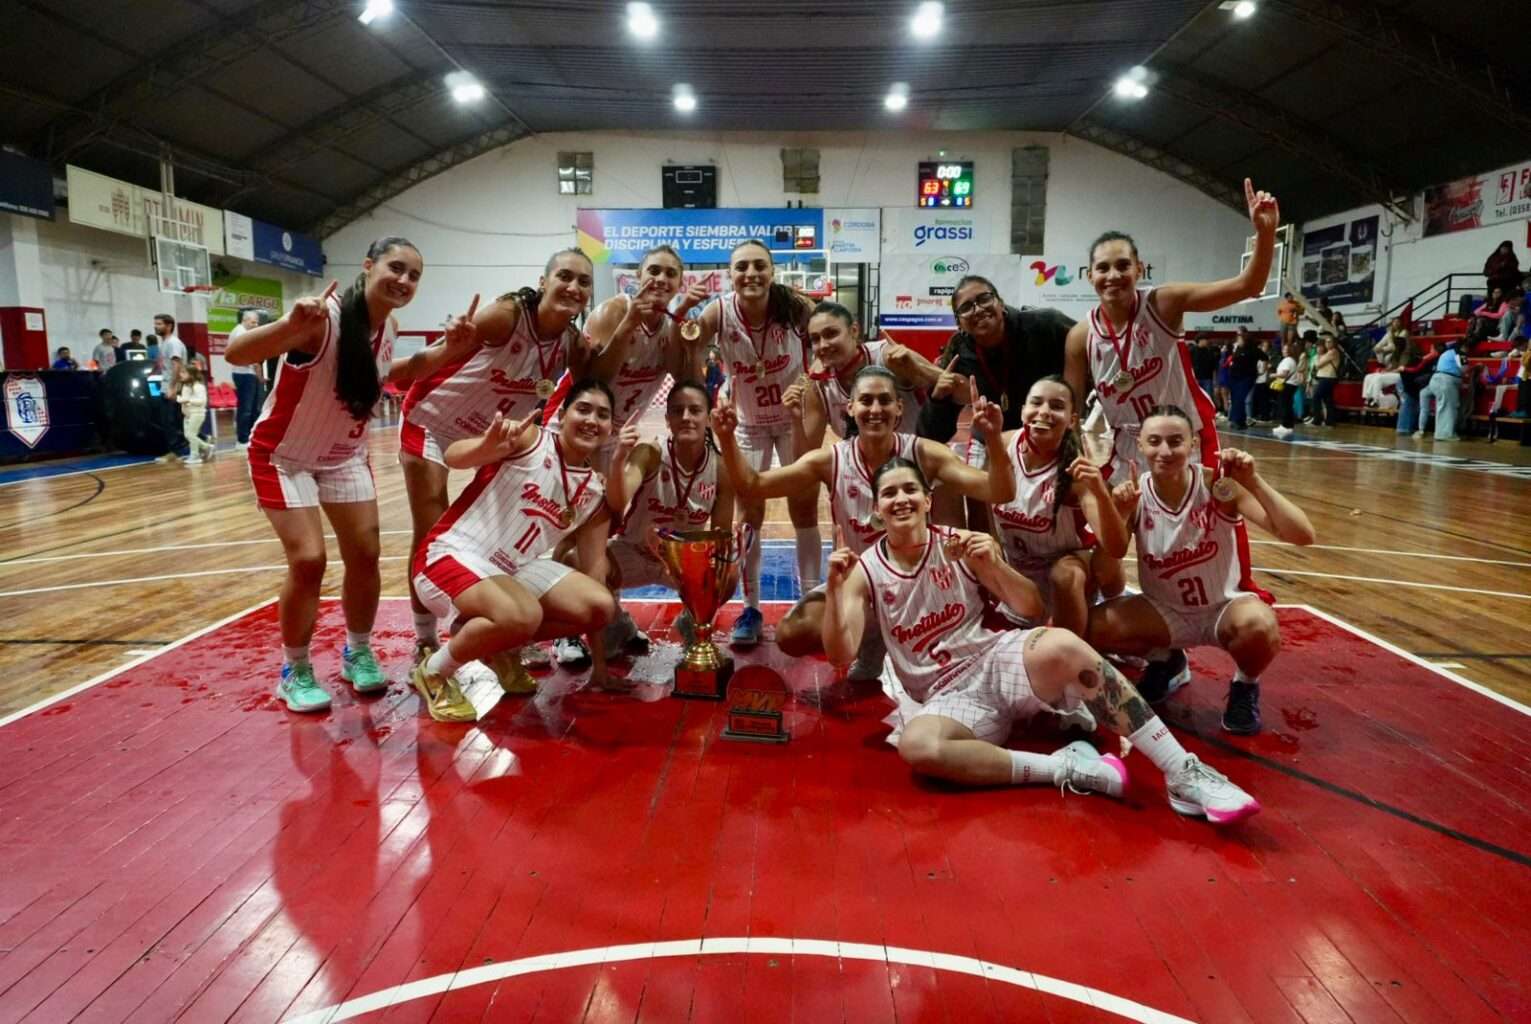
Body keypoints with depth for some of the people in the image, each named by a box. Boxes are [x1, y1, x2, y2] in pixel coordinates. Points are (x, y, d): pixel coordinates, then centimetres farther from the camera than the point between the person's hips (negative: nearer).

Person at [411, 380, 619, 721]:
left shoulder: (595, 493, 5)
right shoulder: (528, 439, -12)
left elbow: (594, 565, 6)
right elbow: (453, 457, -26)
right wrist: (488, 444, -51)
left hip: (514, 569, 7)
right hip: (452, 555, -6)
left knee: (600, 605, -11)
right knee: (523, 616, -33)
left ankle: (500, 646, 11)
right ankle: (433, 673, -4)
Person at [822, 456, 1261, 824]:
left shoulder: (958, 545, 1)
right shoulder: (865, 572, -1)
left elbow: (1032, 608, 0)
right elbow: (841, 655, -10)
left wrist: (994, 564, -18)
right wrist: (834, 588, -24)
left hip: (997, 659, 1)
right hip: (945, 695, 0)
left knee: (1061, 646, -34)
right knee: (916, 747, -37)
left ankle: (1184, 774, -28)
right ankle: (1066, 768, -26)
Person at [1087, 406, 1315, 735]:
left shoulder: (1220, 486, -19)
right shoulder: (1133, 496, -14)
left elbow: (1302, 535, -26)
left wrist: (1254, 482, -38)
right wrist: (1116, 514, -32)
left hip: (1226, 606, -2)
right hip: (1165, 610, 3)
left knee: (1258, 626, -37)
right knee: (1092, 628, -23)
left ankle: (1245, 685, 1)